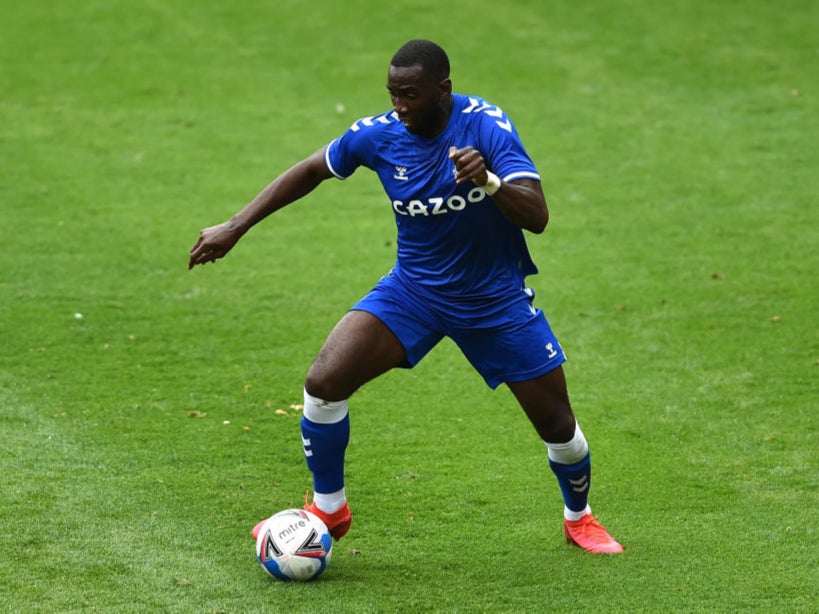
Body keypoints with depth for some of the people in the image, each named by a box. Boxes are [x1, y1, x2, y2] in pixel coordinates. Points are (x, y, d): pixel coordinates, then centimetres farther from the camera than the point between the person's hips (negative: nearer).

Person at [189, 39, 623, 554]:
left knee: (557, 424, 3)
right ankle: (328, 510, 6)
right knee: (324, 383, -17)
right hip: (413, 291, 2)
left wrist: (488, 180, -48)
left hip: (495, 299, -2)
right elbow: (311, 171, 4)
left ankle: (579, 519, 35)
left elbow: (537, 217, -29)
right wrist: (236, 227, 2)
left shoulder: (485, 126, -23)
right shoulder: (379, 134, -14)